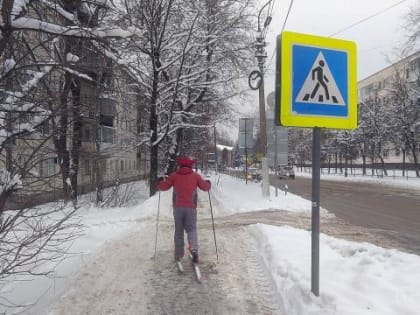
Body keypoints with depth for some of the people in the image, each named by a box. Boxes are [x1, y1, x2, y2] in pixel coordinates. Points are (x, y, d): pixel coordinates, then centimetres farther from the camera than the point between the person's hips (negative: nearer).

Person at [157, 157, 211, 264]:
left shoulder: (174, 175, 2)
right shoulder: (195, 176, 2)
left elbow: (164, 187, 5)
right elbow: (205, 187, 6)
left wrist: (160, 181, 26)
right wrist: (208, 183, 28)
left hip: (178, 207, 1)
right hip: (191, 207, 0)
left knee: (179, 230, 12)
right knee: (192, 229, 7)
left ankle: (178, 254, 15)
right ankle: (194, 249, -14)